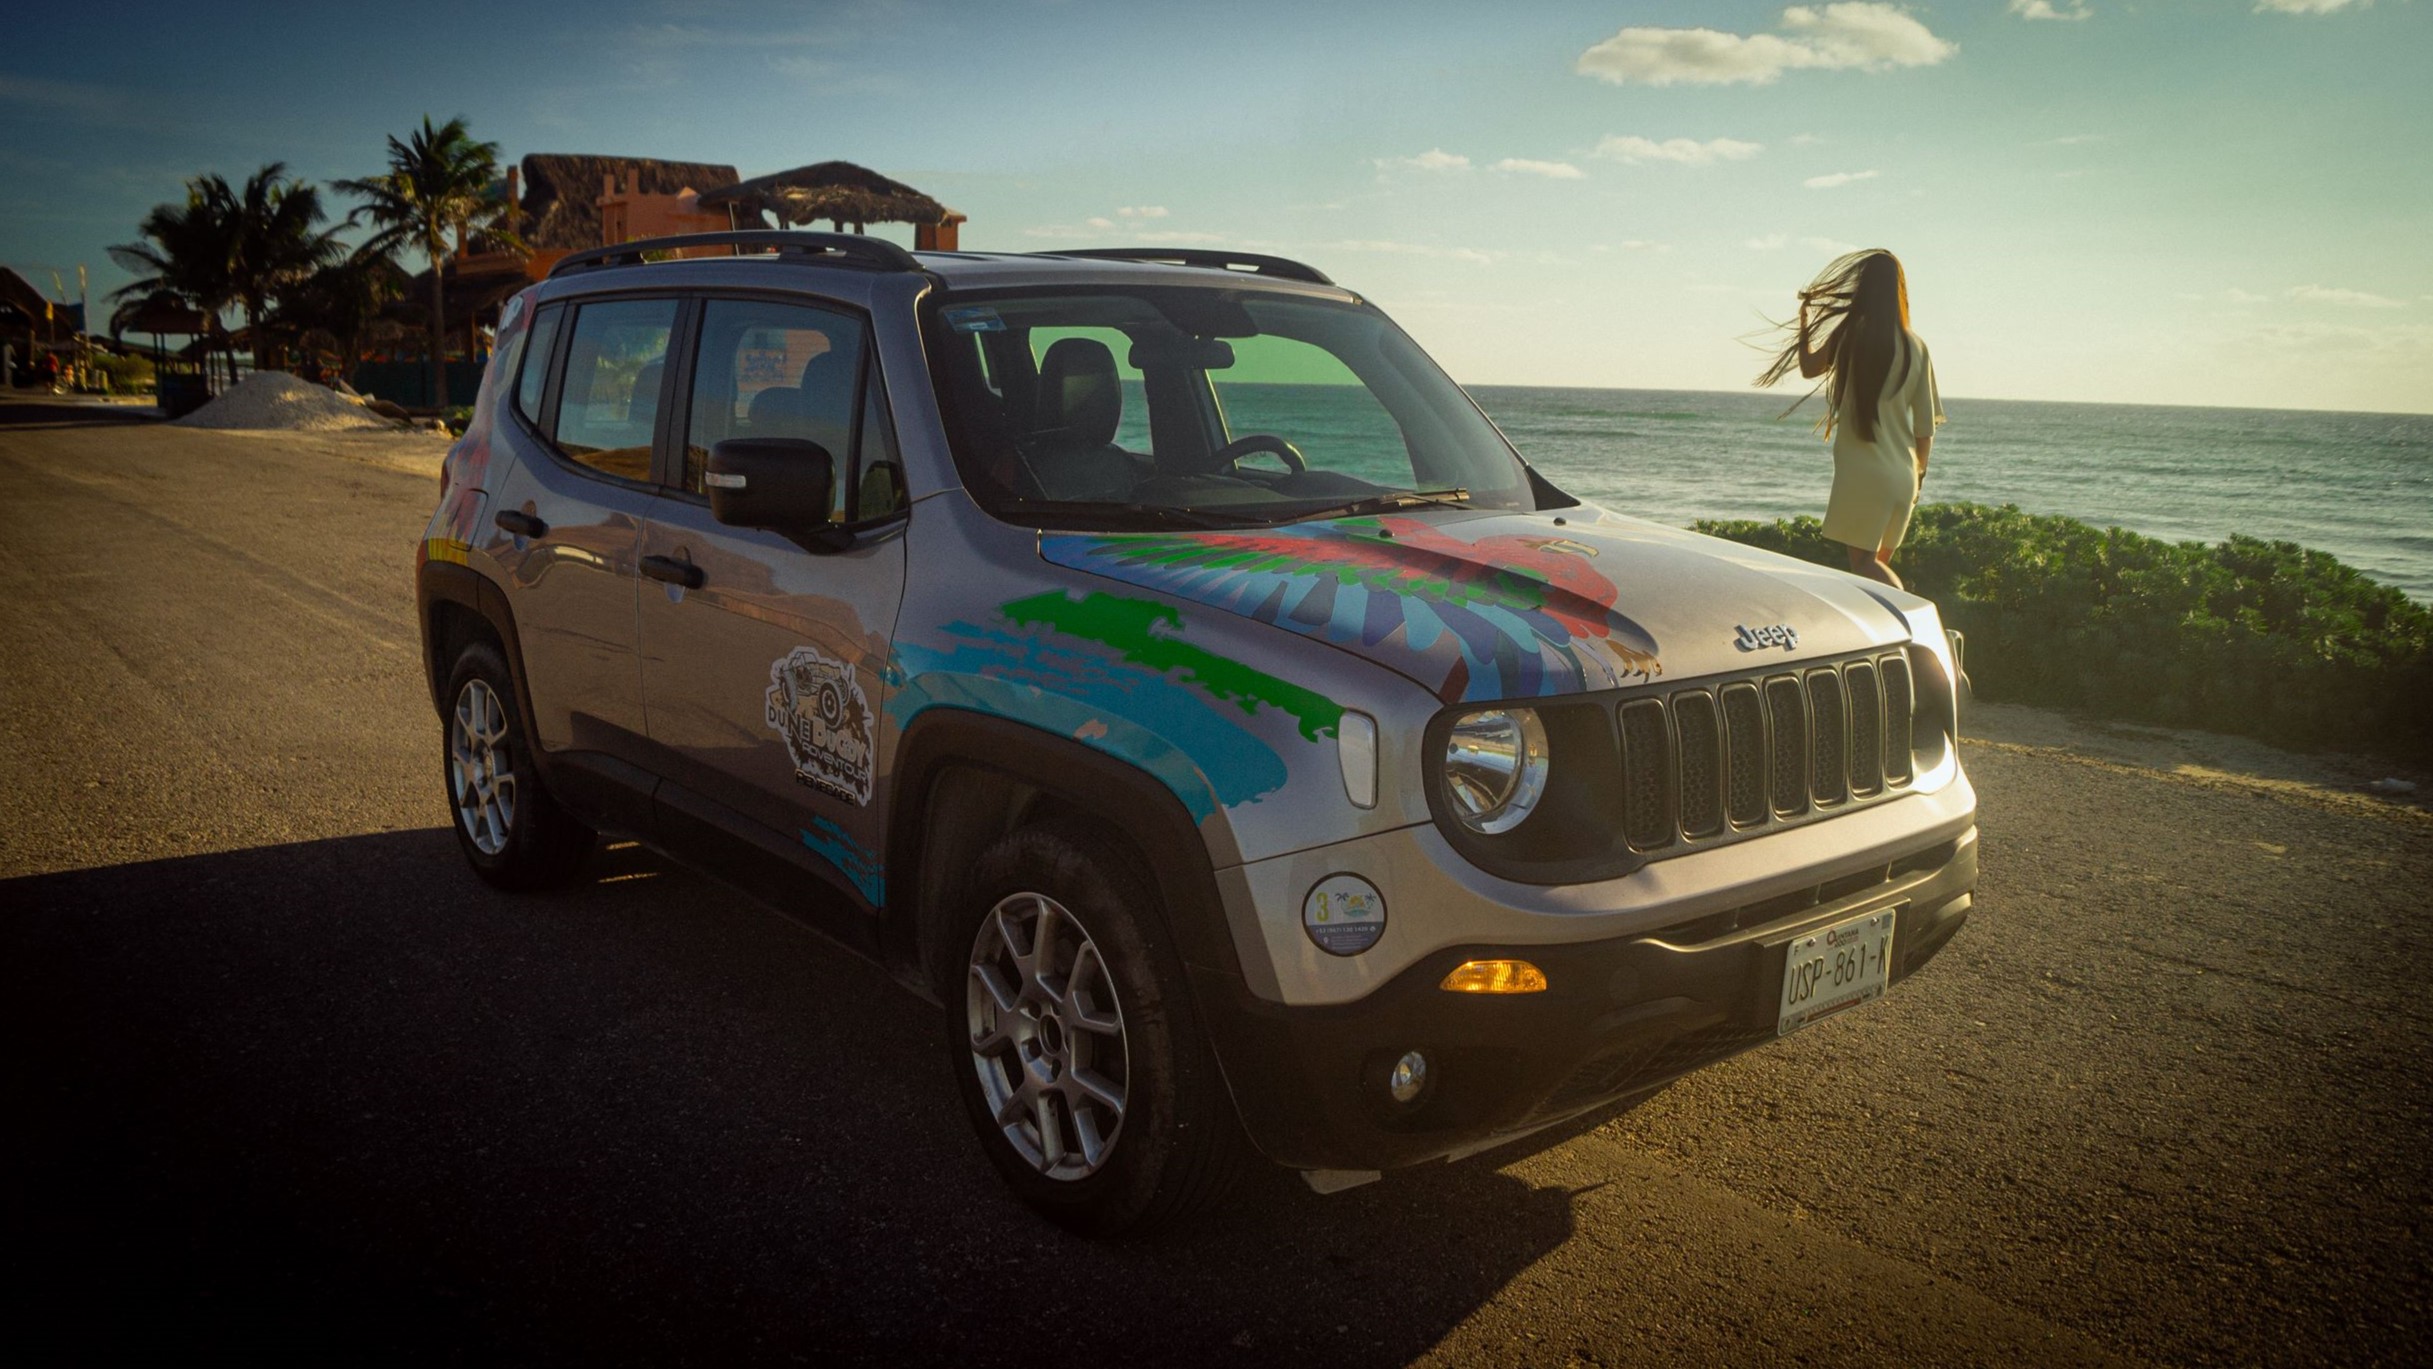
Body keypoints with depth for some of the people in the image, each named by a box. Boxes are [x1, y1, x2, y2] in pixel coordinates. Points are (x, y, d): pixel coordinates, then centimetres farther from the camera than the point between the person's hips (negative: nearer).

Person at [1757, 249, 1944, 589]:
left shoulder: (1850, 335, -6)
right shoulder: (1917, 347, 3)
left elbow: (1808, 368, 14)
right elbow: (1925, 426, 5)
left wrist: (1804, 318, 27)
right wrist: (1919, 474, 18)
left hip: (1862, 469, -4)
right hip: (1902, 474, 4)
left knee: (1862, 561, -1)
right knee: (1878, 561, 17)